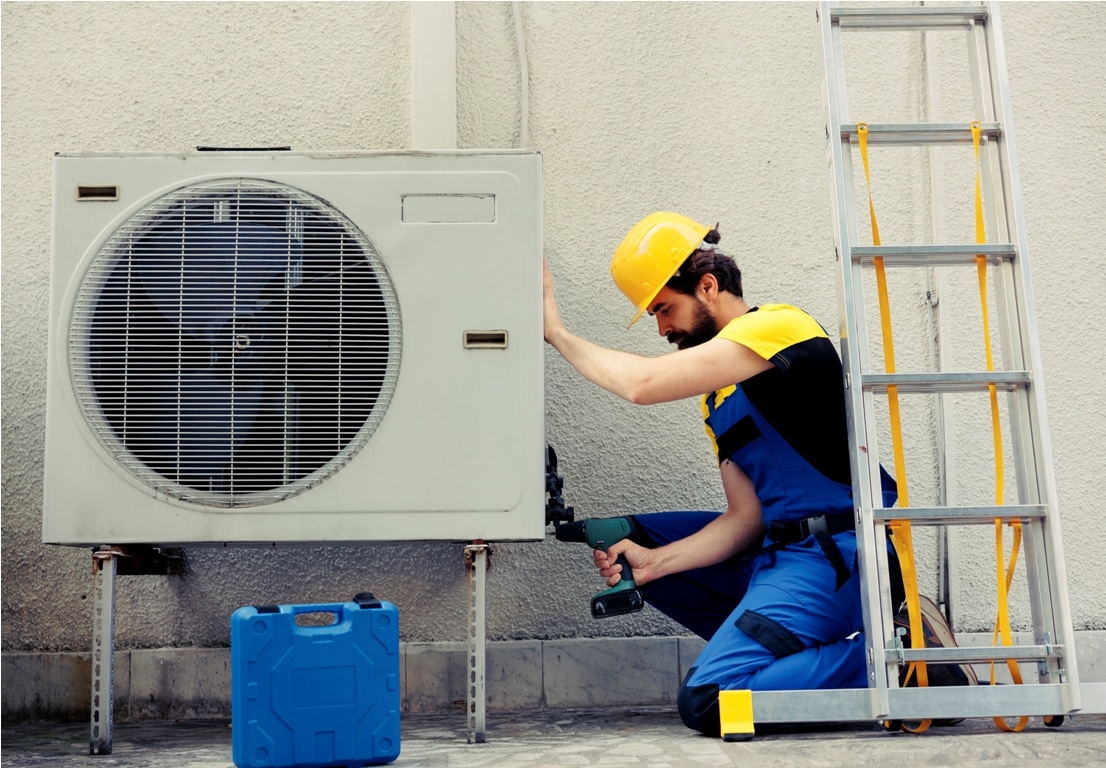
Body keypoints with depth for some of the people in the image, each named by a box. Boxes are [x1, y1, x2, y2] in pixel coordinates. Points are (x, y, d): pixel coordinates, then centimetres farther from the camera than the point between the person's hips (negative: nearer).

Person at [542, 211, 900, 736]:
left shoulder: (778, 326, -10)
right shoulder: (718, 391, 16)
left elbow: (643, 384, -20)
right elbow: (747, 518, 10)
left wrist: (556, 332, -6)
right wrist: (654, 562, -4)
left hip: (836, 551, -10)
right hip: (780, 549, 10)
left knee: (706, 702, -18)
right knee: (627, 539, 10)